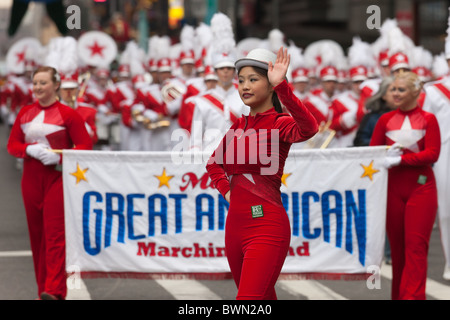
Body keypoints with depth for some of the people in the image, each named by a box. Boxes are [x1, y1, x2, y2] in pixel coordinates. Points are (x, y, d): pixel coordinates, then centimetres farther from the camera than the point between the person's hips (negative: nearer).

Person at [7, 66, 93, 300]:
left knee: (55, 233, -13)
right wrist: (30, 149, -11)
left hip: (57, 177, -5)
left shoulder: (68, 114, -2)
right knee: (36, 233, 7)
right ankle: (43, 288, 14)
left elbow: (85, 145, -5)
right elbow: (12, 144, 10)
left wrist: (60, 157, -19)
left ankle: (55, 290, -20)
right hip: (31, 178, 5)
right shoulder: (25, 113, 11)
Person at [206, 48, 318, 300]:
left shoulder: (279, 124, -7)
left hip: (266, 226, -8)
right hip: (235, 224, 8)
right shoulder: (239, 126, 13)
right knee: (264, 299, 17)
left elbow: (308, 128, -32)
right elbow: (214, 163, 32)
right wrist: (226, 190, 13)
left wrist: (281, 86, -40)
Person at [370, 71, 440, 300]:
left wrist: (400, 158, -19)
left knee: (416, 246, -10)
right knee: (397, 245, 7)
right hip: (393, 187, 3)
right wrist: (388, 153, -15)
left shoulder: (428, 119, 0)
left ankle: (412, 296, -14)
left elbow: (433, 153, -9)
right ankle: (398, 296, 15)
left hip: (421, 187, -3)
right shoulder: (385, 120, 7)